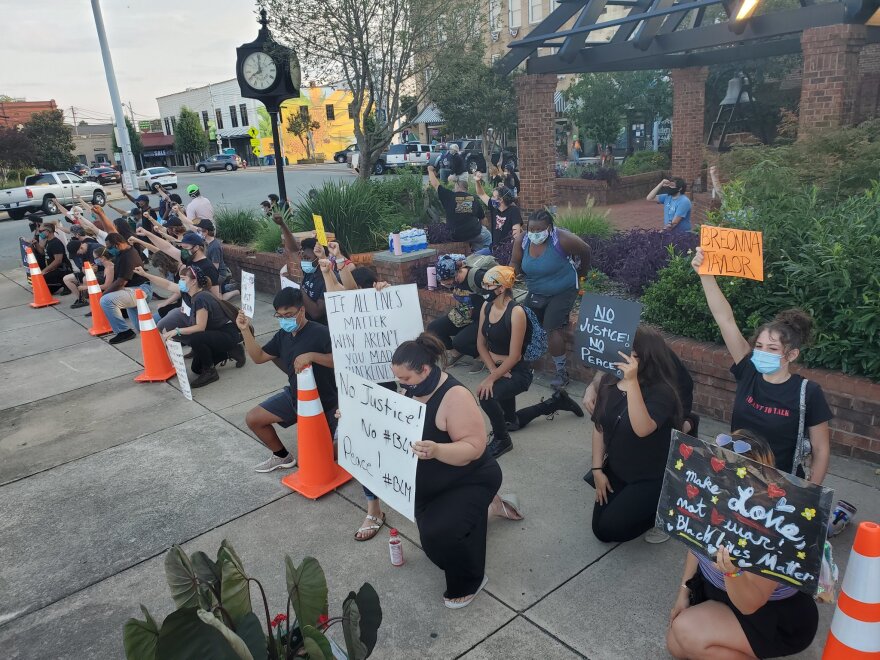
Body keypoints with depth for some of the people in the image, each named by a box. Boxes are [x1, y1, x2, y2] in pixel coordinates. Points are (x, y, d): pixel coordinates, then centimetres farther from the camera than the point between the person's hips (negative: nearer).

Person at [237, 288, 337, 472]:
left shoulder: (320, 333, -23)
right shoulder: (282, 336, 1)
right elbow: (259, 357, 7)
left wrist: (312, 356, -45)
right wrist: (245, 330, -5)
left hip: (323, 402, -7)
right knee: (253, 419, 6)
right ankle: (282, 456, 25)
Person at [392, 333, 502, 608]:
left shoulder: (455, 396, -30)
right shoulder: (413, 389, -7)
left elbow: (474, 447, -33)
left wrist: (436, 451, -49)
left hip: (470, 481, -8)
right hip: (430, 484, 9)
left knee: (440, 534, -28)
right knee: (431, 538, 23)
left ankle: (469, 582, 2)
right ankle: (480, 511, 46)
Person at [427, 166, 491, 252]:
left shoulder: (449, 196, -7)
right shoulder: (473, 199, 2)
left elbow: (435, 184, 3)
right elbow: (482, 218, 11)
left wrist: (430, 170, 20)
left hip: (454, 236, 0)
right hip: (474, 235, 0)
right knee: (488, 236, 28)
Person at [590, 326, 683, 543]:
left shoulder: (661, 392, -25)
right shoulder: (609, 382, -7)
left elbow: (642, 429, -42)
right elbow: (599, 426, 2)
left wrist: (632, 381, -46)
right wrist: (597, 469, 1)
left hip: (652, 478, -6)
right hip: (616, 471, 7)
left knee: (608, 531, -10)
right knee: (598, 528, 8)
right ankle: (644, 508, 29)